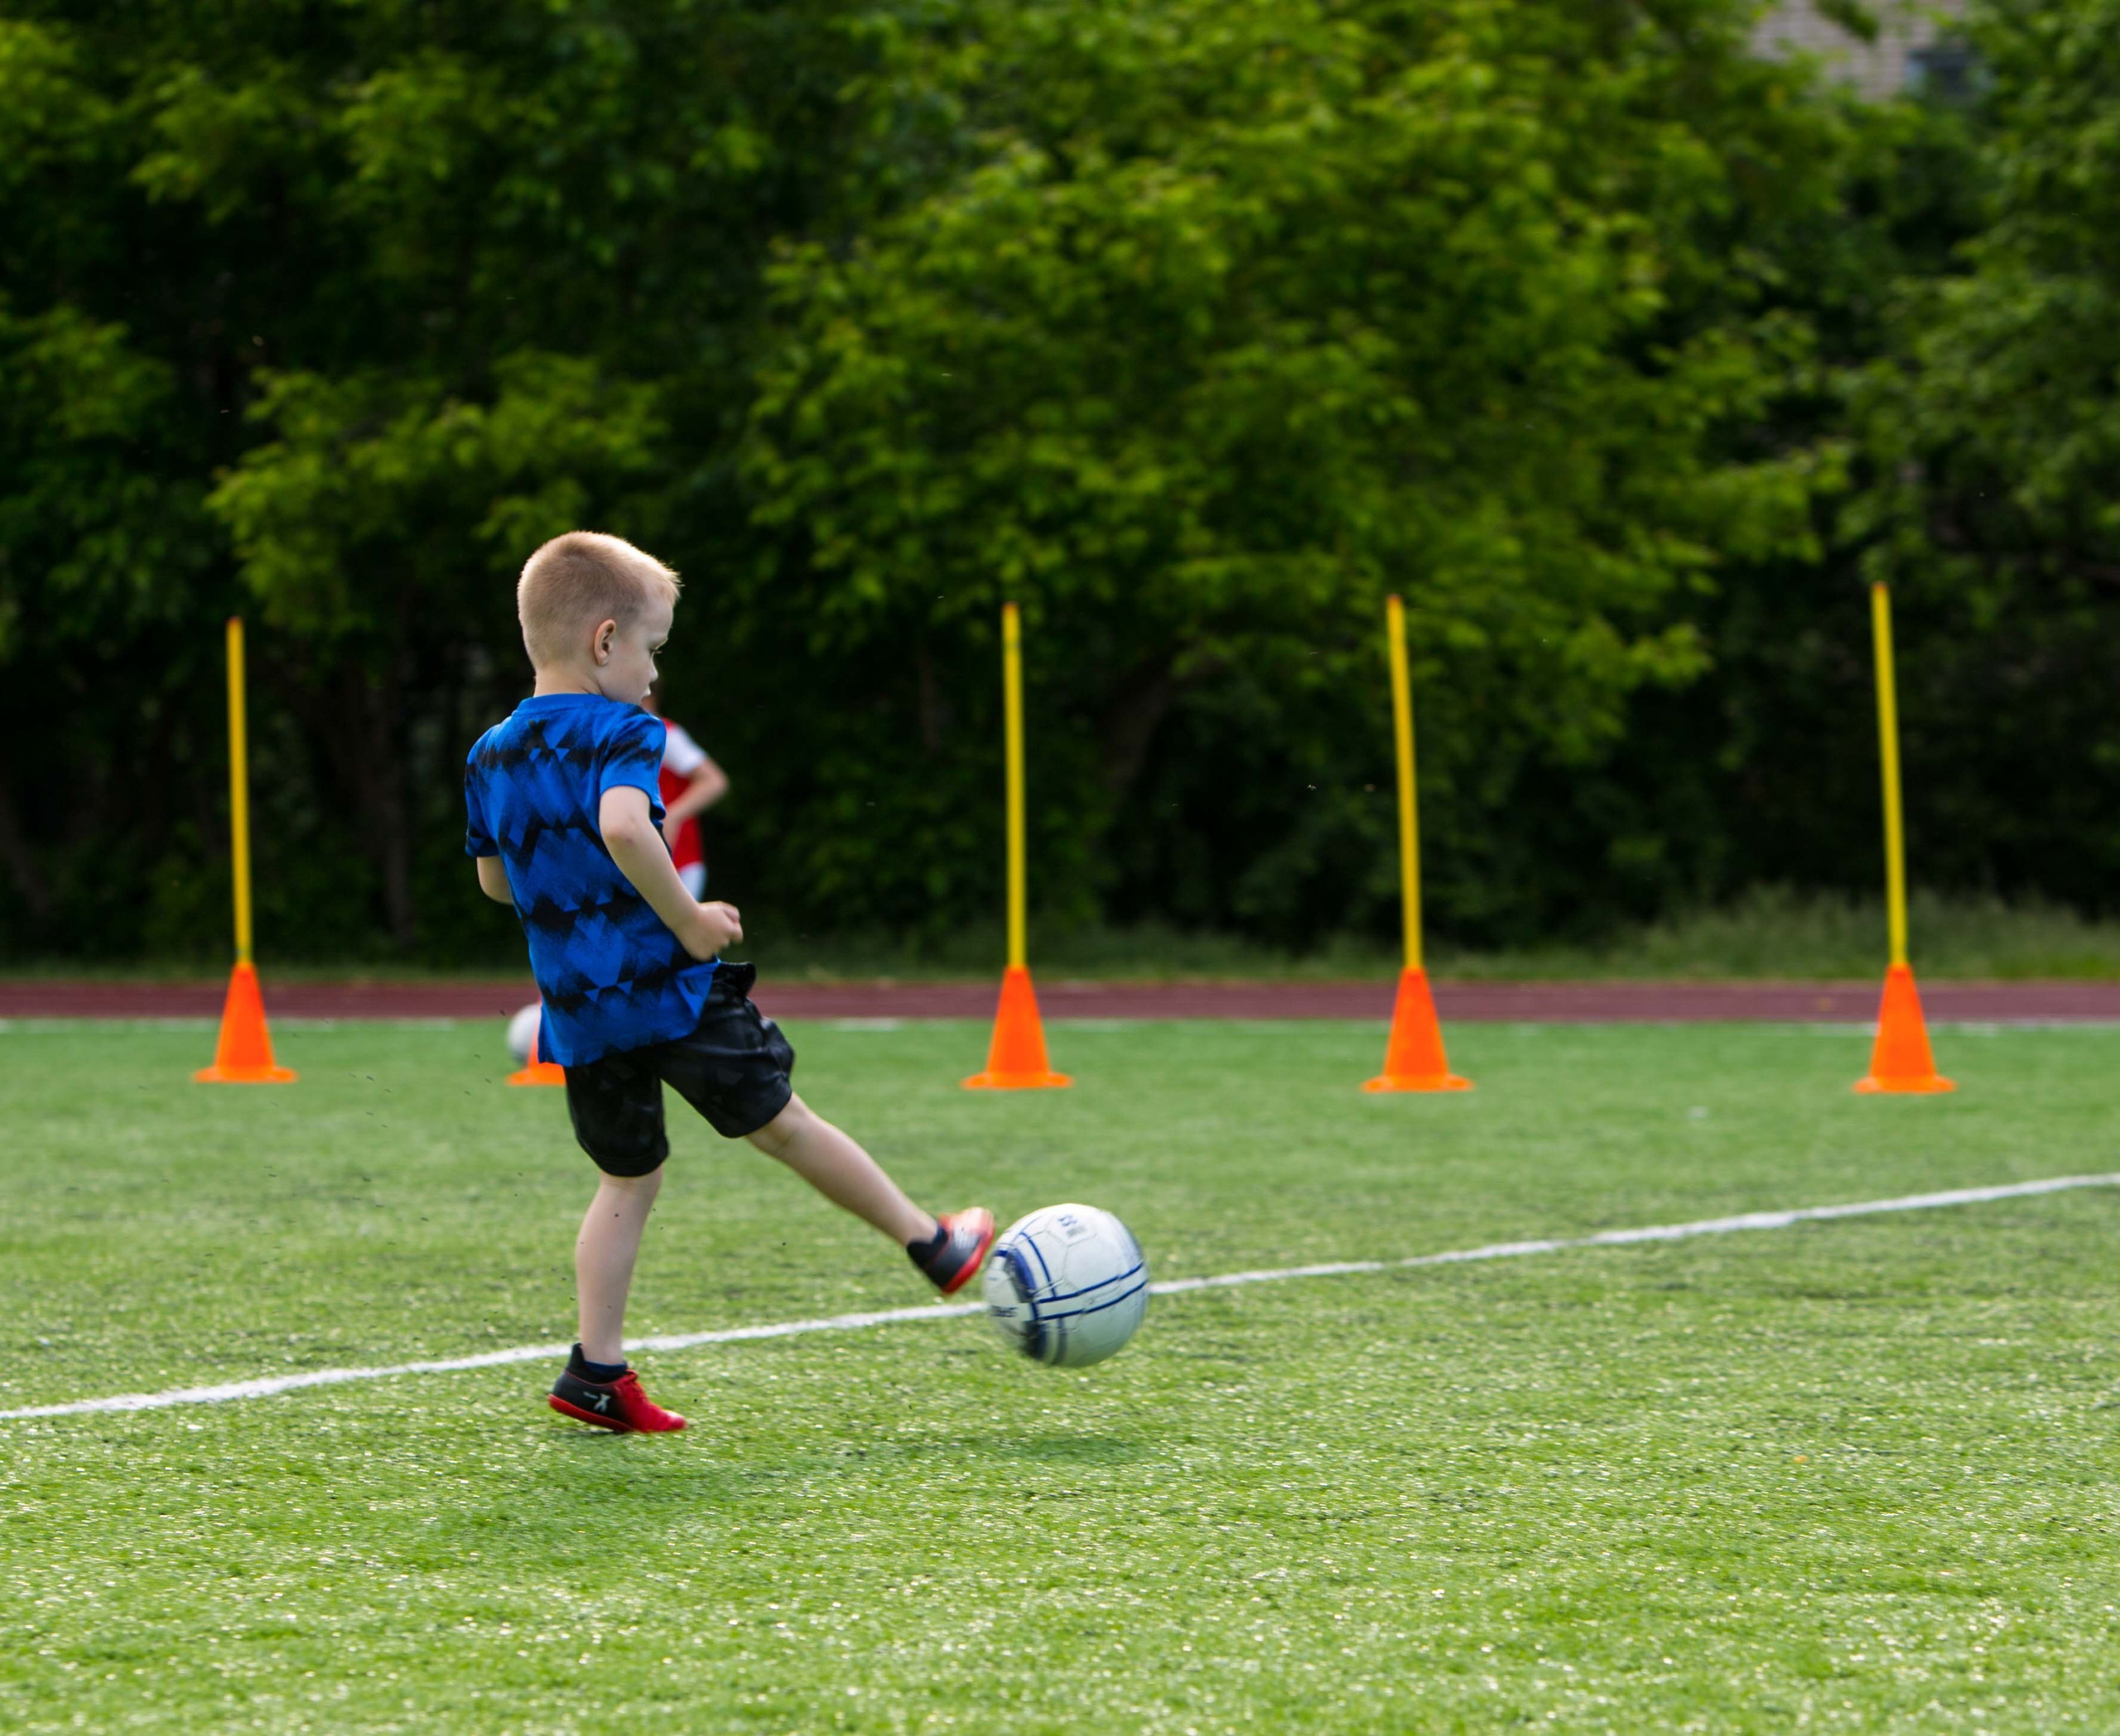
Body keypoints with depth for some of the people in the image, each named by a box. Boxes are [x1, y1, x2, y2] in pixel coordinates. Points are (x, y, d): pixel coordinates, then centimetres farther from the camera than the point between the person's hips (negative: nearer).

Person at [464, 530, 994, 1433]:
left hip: (578, 1012, 6)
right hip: (672, 988, -6)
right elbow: (623, 826, -33)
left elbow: (495, 880, 18)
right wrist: (686, 918, -23)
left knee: (627, 1178, 13)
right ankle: (933, 1246, 22)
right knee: (784, 1125, 7)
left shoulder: (490, 756, 9)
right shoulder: (620, 733, -14)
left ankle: (597, 1367, 5)